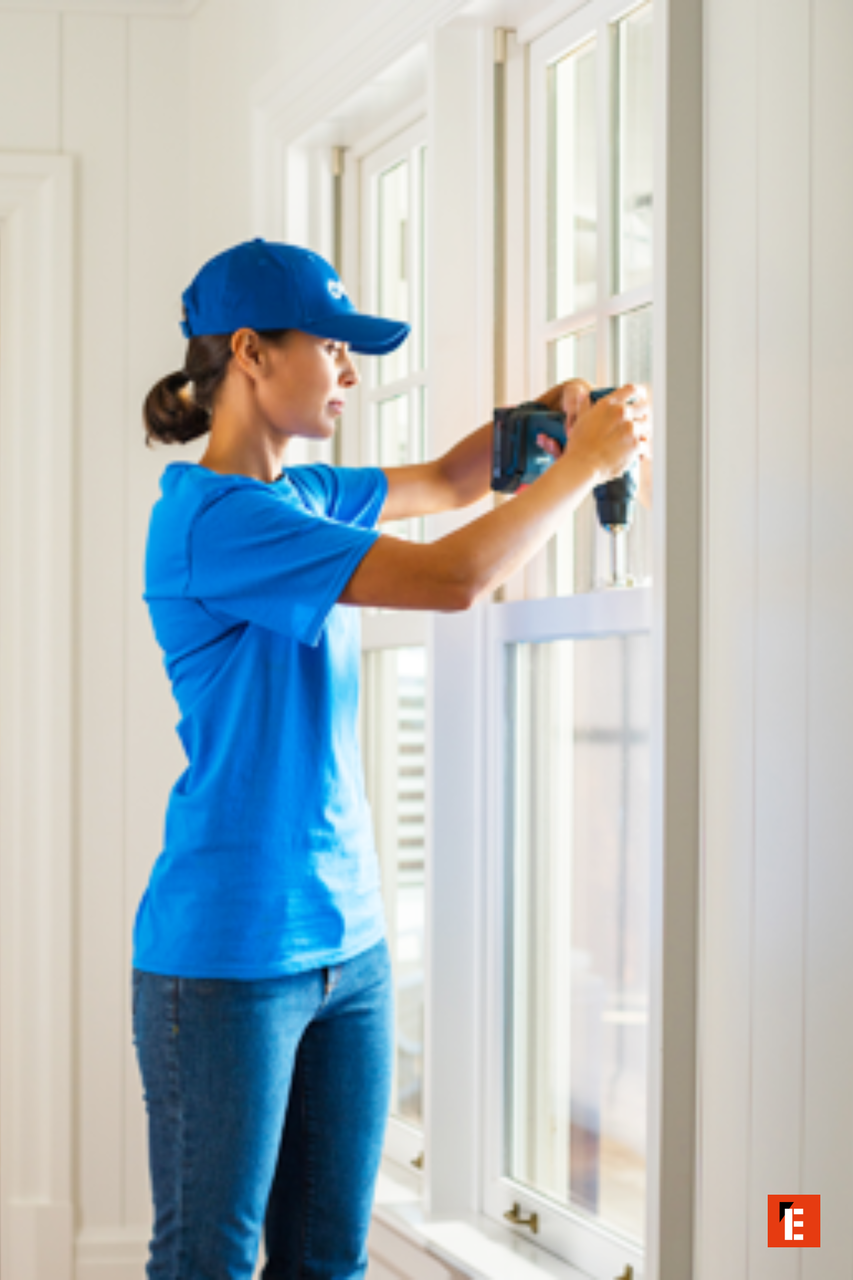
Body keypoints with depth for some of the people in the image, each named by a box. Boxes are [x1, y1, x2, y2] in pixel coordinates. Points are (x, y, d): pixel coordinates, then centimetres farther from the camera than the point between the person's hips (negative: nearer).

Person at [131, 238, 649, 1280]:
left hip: (345, 944, 9)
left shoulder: (306, 497, 10)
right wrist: (583, 463, -9)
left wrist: (545, 412, 8)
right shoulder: (214, 518, -18)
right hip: (229, 952, -9)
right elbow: (453, 577, -22)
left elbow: (448, 482, 27)